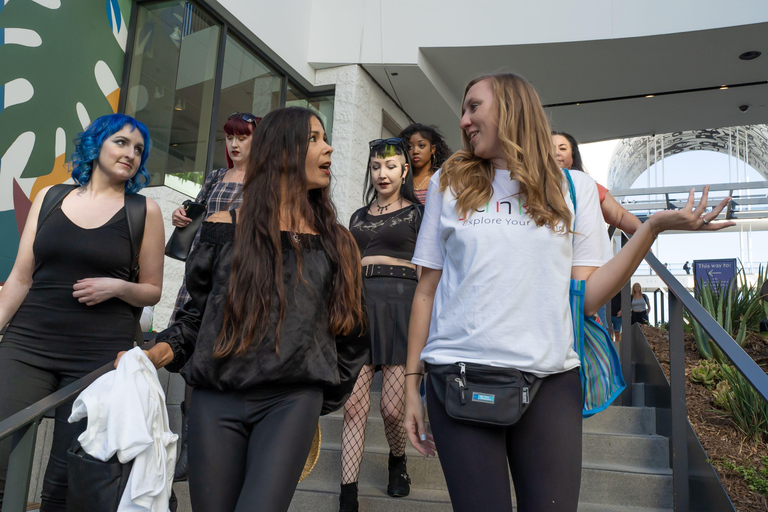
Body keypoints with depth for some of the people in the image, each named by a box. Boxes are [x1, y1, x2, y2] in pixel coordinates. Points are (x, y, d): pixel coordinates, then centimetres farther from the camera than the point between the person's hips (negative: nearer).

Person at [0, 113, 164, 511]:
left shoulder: (144, 210, 4)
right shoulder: (50, 198, 11)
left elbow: (152, 291, 8)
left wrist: (118, 288, -10)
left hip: (100, 354, -1)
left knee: (64, 480, 4)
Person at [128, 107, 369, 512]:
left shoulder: (335, 242, 8)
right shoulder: (225, 228, 6)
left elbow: (349, 335, 14)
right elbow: (196, 312, 13)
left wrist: (323, 401, 13)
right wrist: (157, 354, -4)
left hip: (292, 401, 0)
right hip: (217, 399, 1)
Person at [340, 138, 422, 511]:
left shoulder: (418, 212, 9)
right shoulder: (358, 216, 21)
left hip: (401, 303, -3)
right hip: (359, 304, 3)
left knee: (393, 407, -4)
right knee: (353, 405, -4)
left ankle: (397, 461, 28)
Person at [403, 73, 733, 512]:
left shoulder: (574, 188, 8)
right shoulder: (450, 183, 9)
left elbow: (587, 297, 1)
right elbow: (427, 289, 8)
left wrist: (653, 228, -8)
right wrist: (412, 381, 7)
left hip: (550, 381, 0)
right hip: (457, 377, 0)